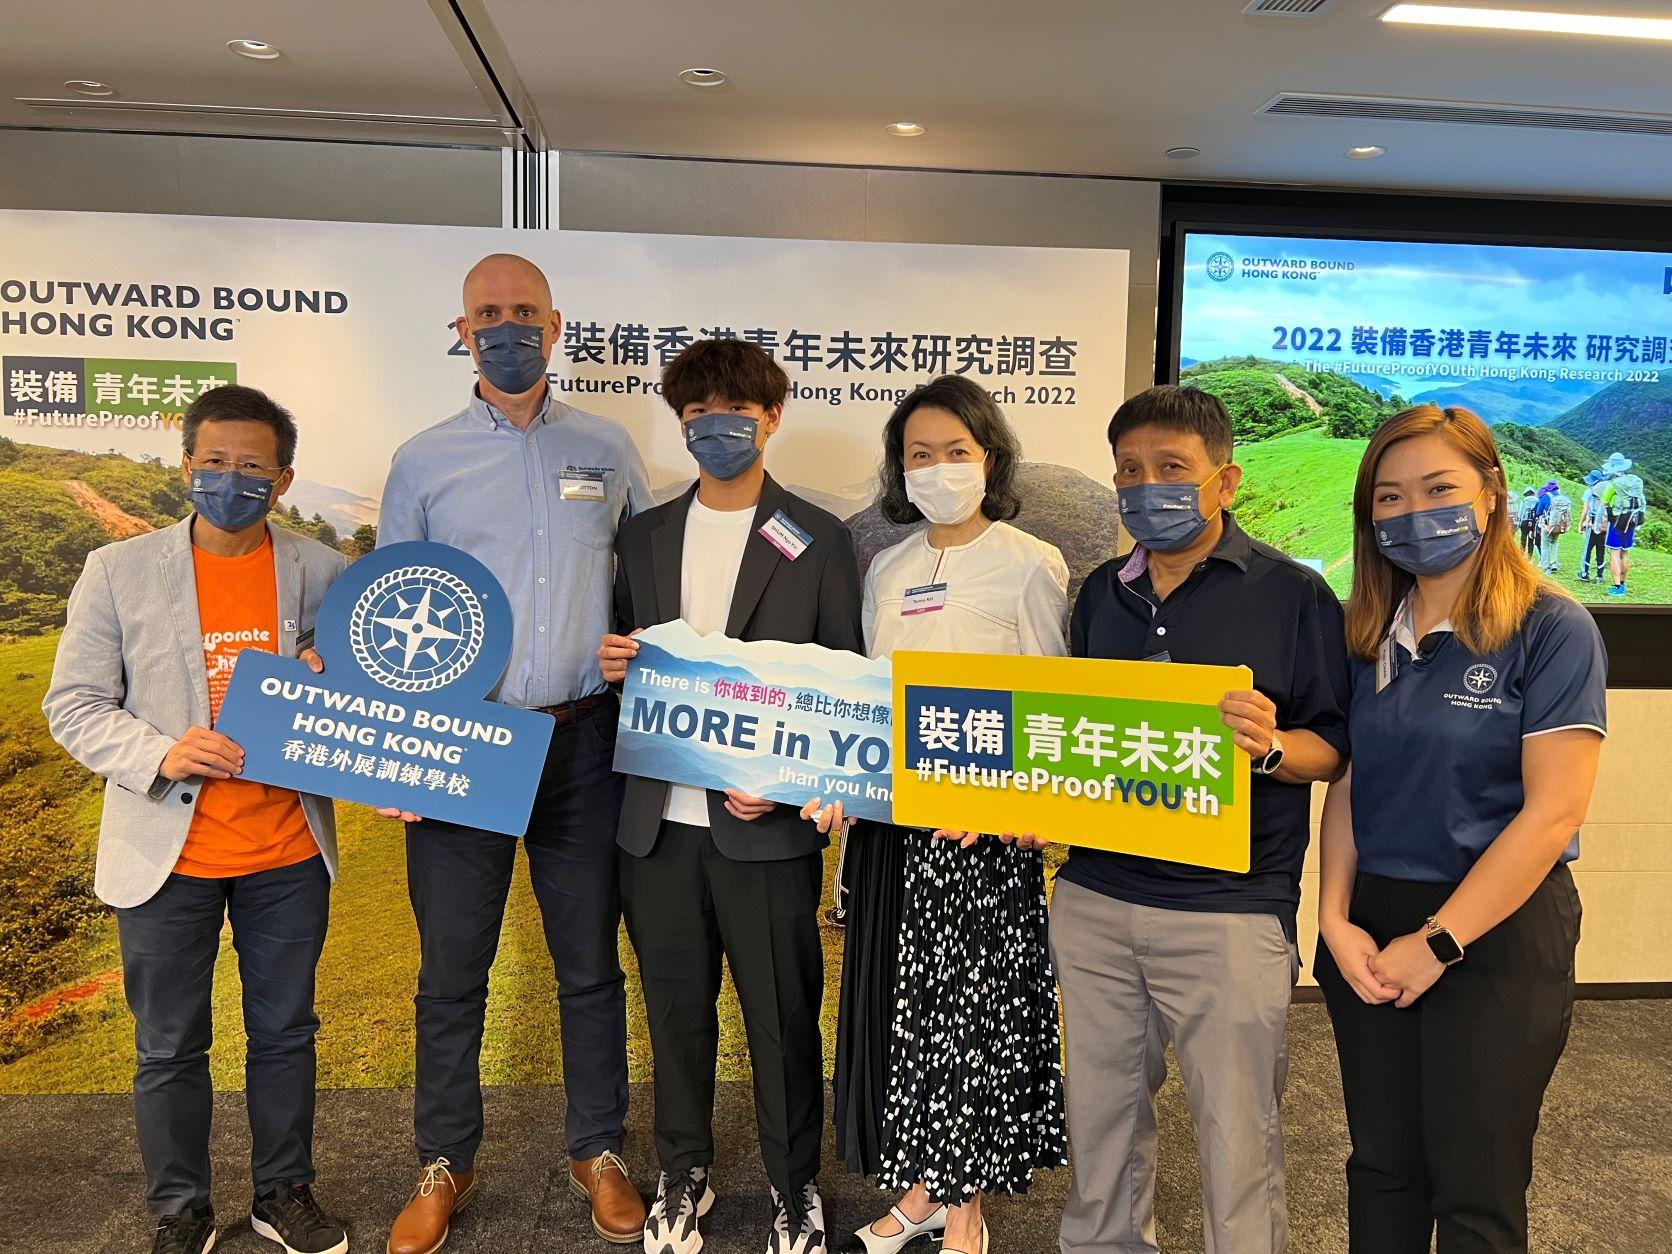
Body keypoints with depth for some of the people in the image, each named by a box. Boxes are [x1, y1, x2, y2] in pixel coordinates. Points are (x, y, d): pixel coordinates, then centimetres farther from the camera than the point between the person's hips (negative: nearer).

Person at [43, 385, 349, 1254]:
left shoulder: (323, 573, 0)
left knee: (284, 1033, 15)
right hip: (167, 855, -1)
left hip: (289, 854, 1)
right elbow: (73, 704, -2)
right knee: (169, 1049, 13)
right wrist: (159, 753, -20)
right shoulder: (119, 571, -4)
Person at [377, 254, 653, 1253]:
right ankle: (445, 1166, 30)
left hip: (584, 740, 1)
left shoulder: (608, 449, 6)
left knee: (591, 964, 11)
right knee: (452, 971, 10)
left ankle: (598, 1151, 31)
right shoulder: (423, 463, 4)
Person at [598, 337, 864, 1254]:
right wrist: (612, 663, -7)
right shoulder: (643, 537, 11)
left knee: (782, 1015, 8)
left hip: (767, 825, -3)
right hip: (659, 823, 3)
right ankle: (683, 1174, 37)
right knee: (676, 1008, 16)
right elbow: (624, 658, 17)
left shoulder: (818, 540, 0)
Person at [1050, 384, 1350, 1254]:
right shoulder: (1102, 594, 11)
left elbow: (1334, 749, -3)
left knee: (1236, 1134, 6)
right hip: (1093, 897, 5)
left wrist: (1270, 747, -23)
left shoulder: (1293, 594, -3)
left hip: (1229, 910, -4)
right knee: (1099, 1115, 15)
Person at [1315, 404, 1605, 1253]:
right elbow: (1348, 786, 7)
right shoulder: (1369, 636, 6)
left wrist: (1436, 942, -14)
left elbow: (1554, 810, -15)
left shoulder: (1551, 631, -10)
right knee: (1381, 1171, 16)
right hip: (1368, 935, 5)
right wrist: (1336, 921, -5)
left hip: (1494, 935, -5)